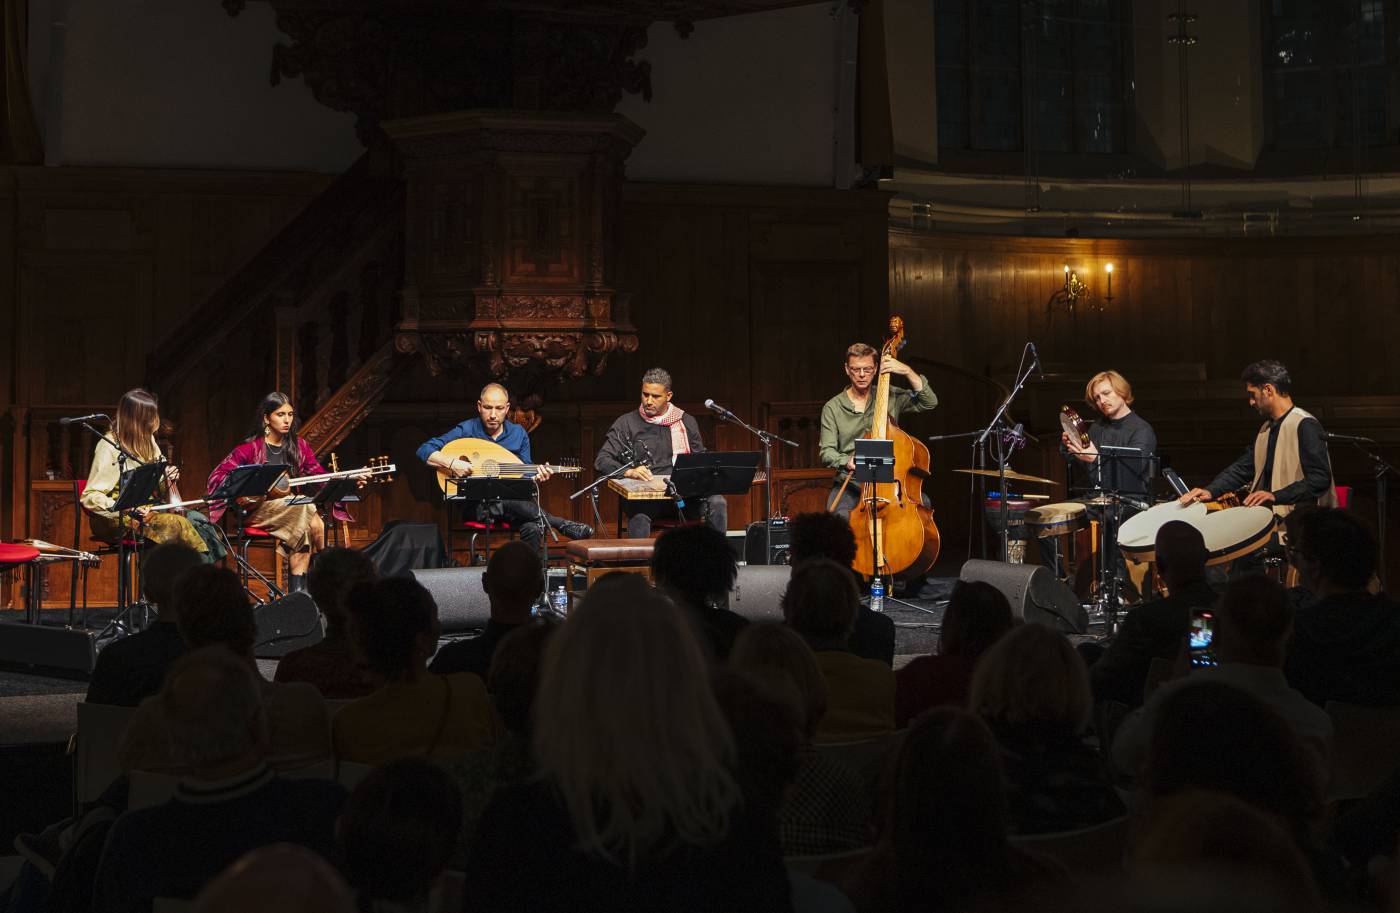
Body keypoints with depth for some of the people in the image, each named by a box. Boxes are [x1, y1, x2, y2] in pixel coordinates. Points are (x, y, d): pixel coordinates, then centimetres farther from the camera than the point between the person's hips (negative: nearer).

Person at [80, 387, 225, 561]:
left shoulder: (147, 440, 9)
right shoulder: (109, 446, -15)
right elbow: (90, 498, -20)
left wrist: (167, 477, -5)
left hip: (148, 508, 7)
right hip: (117, 520, -7)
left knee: (198, 519, -16)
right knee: (178, 524, -28)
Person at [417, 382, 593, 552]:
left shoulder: (518, 434, 10)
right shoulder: (466, 430, 0)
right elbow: (424, 450, -4)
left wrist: (536, 476, -10)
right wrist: (451, 463, -21)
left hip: (512, 501, 3)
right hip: (476, 505, -3)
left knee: (532, 528, -34)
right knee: (511, 501, -38)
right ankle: (564, 525, -31)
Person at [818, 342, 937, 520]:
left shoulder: (891, 397, 9)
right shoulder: (832, 408, 5)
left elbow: (929, 402, 0)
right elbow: (826, 452, -1)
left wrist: (907, 372, -10)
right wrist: (847, 461, -22)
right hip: (850, 484, -1)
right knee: (840, 515, -32)